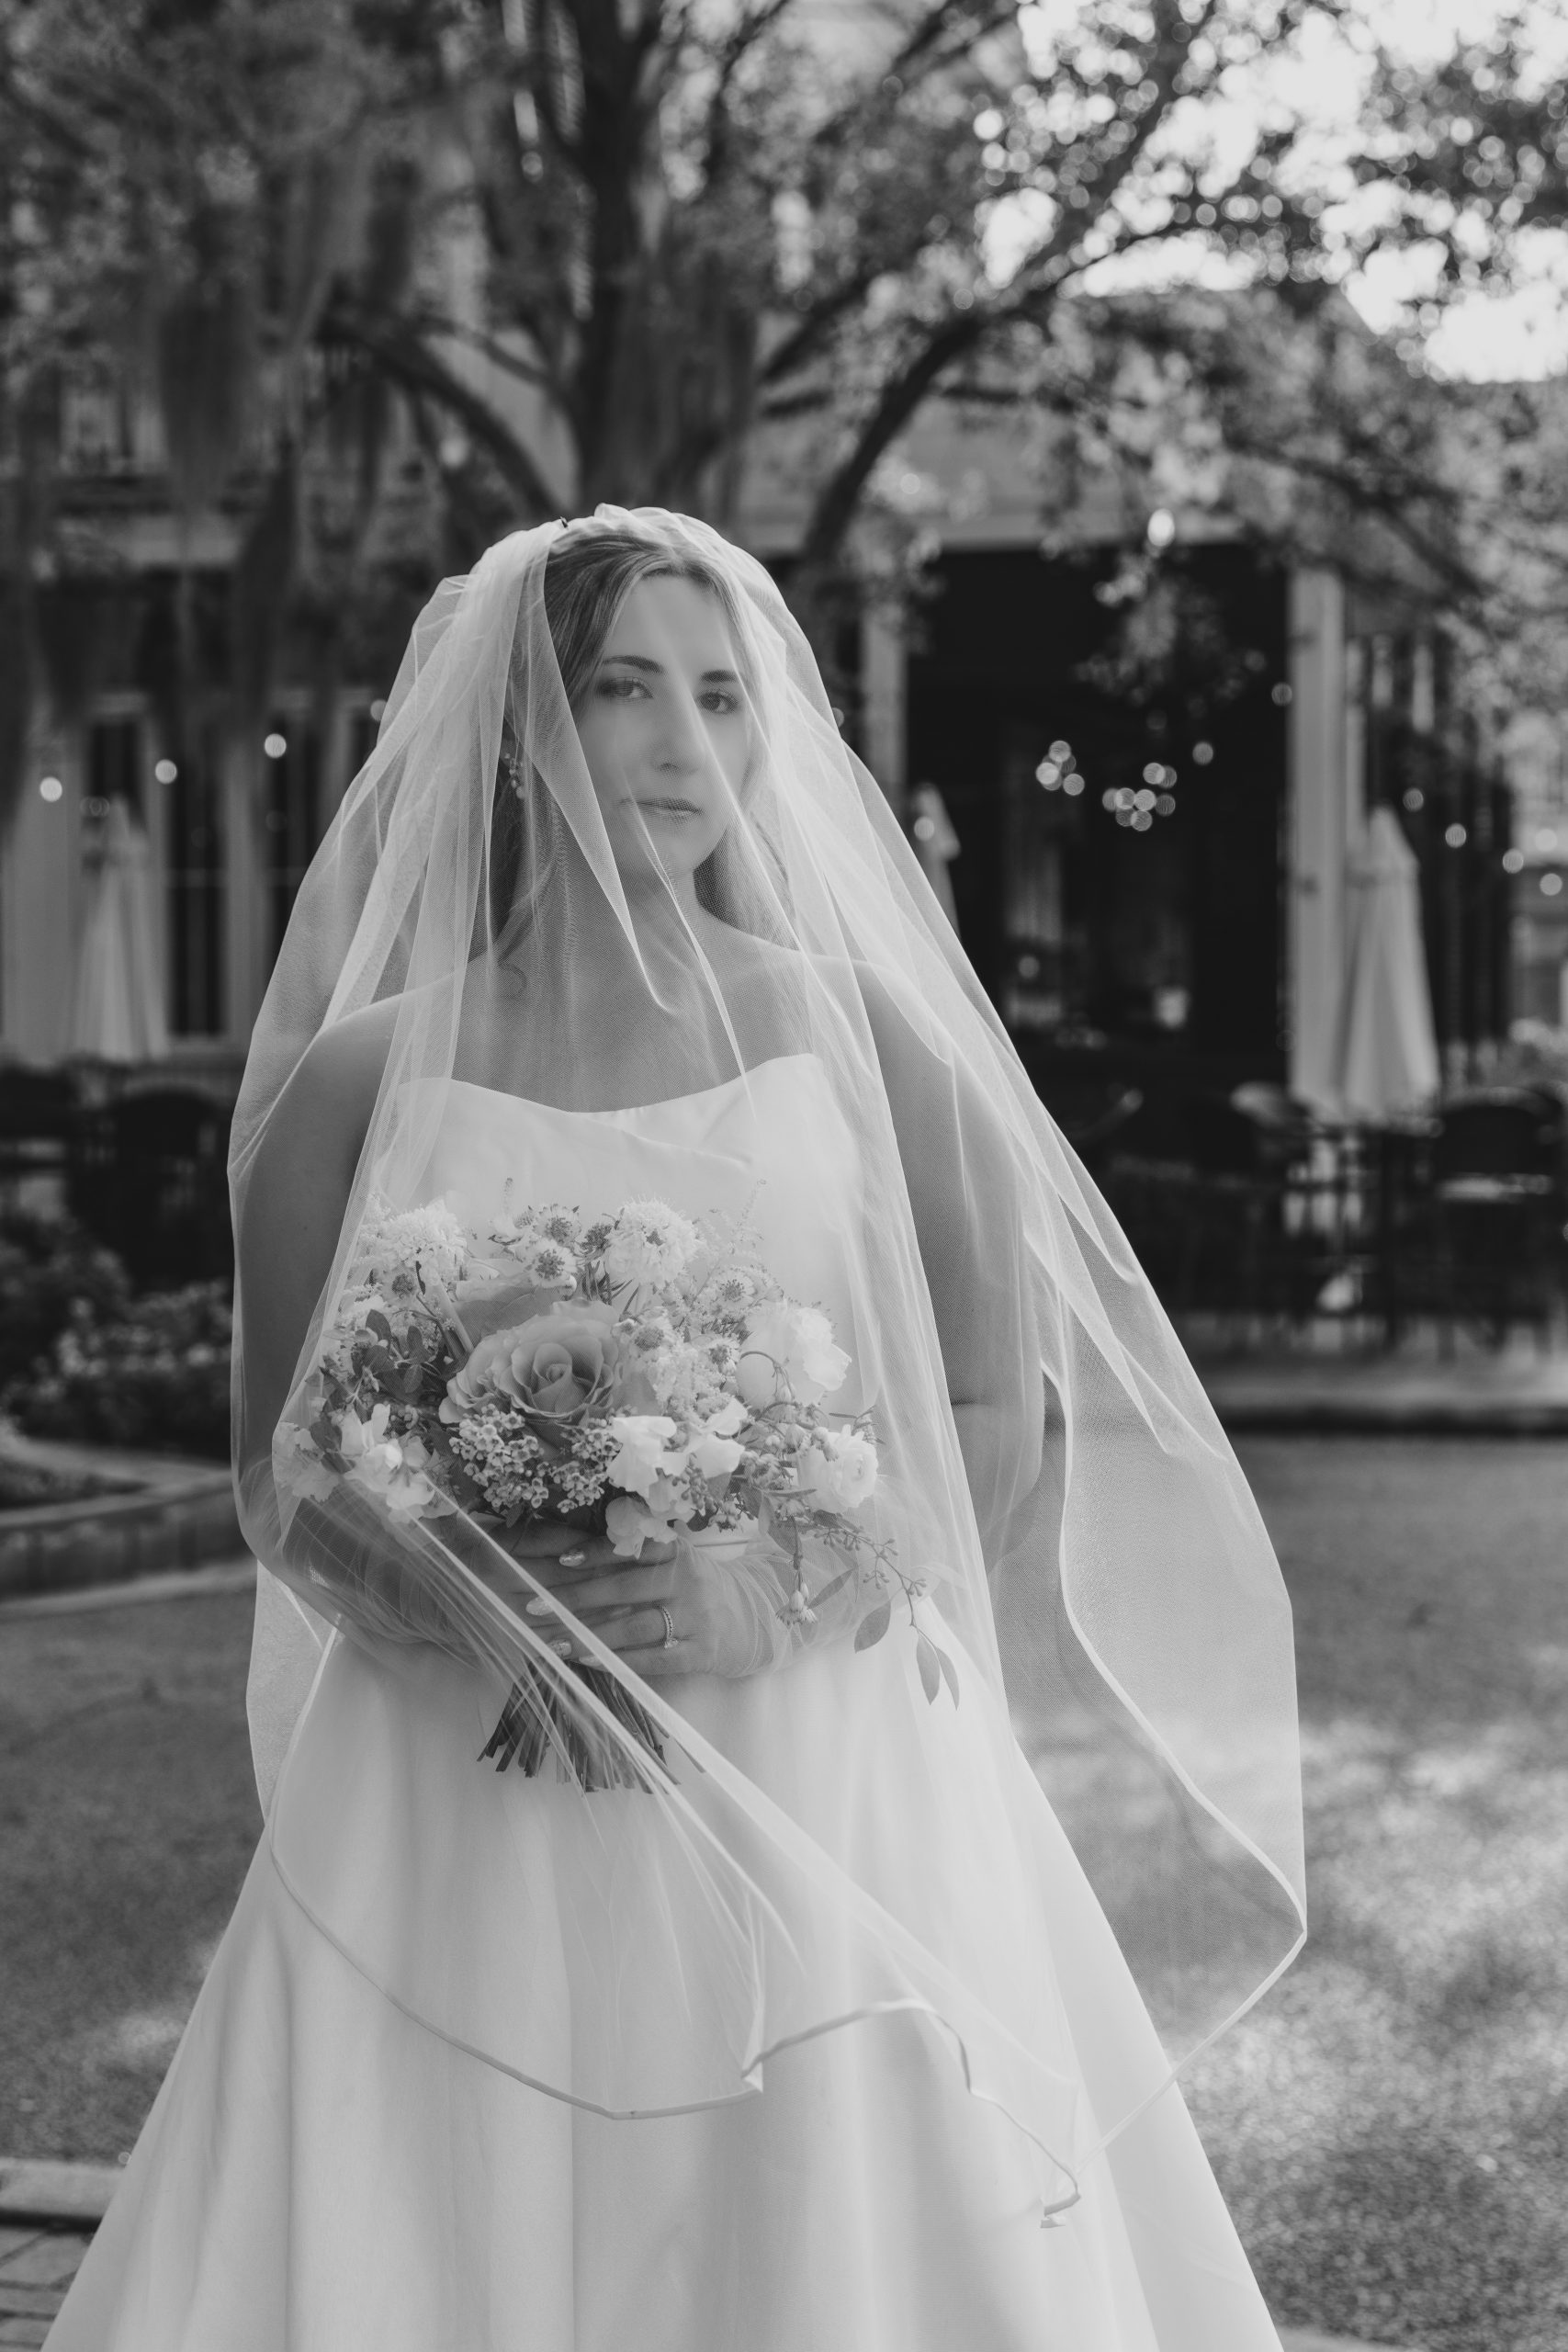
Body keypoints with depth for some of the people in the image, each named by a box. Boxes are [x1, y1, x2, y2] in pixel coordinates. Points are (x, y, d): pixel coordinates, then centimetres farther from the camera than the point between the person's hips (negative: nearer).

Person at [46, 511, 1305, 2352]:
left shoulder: (856, 1034, 2)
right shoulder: (368, 1072, 2)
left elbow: (1009, 1420, 3)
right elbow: (279, 1464, 3)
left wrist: (787, 1587, -13)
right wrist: (470, 1616, -15)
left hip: (829, 1806, 0)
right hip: (461, 1812, 0)